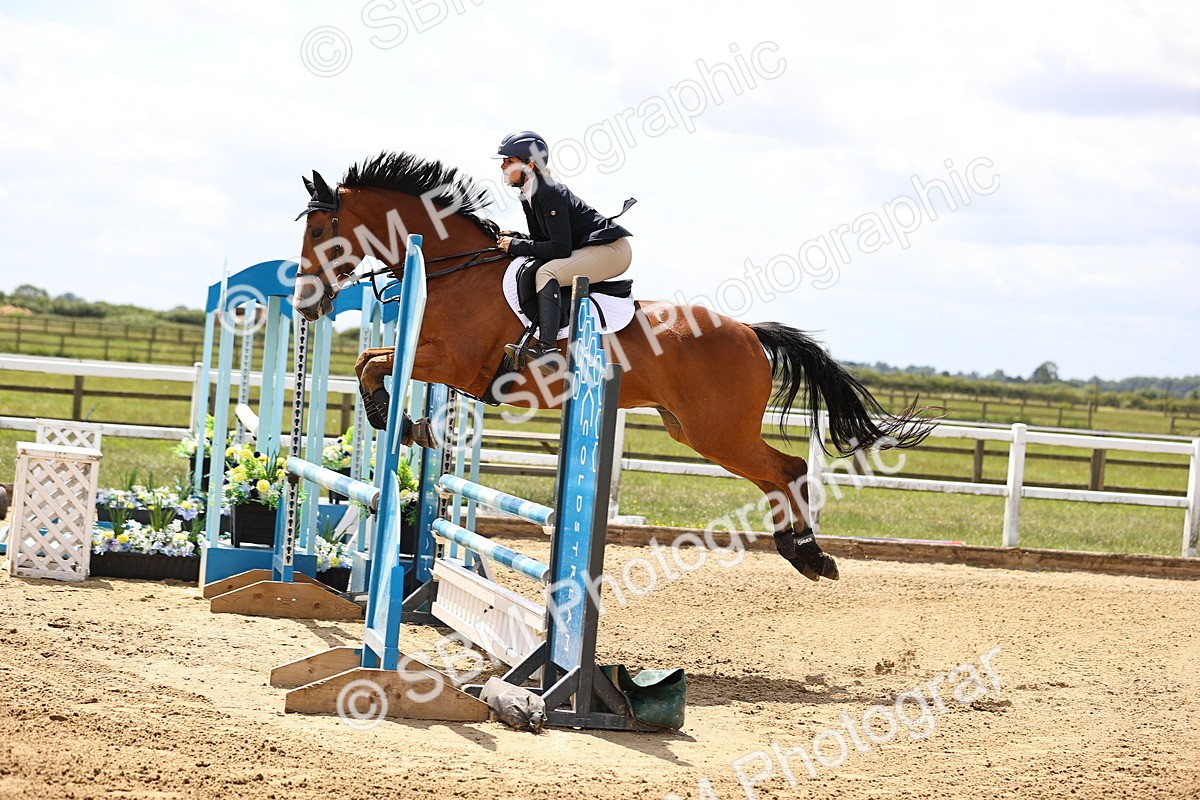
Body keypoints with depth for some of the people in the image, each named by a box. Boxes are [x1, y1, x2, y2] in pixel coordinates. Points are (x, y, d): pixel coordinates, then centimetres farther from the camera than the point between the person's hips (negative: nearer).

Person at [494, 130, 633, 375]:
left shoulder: (549, 192, -21)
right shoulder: (529, 196, 7)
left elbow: (560, 248, -25)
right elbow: (542, 241, 13)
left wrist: (516, 245, -19)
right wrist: (513, 238, -5)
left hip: (612, 249, -11)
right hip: (584, 249, 11)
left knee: (546, 273, -29)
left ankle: (547, 349, -41)